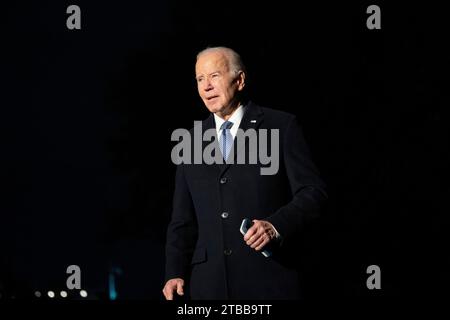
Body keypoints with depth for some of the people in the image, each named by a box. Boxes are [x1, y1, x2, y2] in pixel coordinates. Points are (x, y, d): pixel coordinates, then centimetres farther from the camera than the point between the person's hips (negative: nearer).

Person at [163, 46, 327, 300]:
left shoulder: (281, 126, 3)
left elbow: (313, 191, -2)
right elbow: (183, 221, 15)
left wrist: (275, 225, -18)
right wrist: (175, 274, 2)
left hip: (268, 279, -3)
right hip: (210, 283, 3)